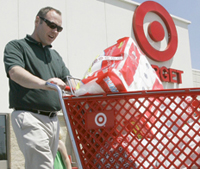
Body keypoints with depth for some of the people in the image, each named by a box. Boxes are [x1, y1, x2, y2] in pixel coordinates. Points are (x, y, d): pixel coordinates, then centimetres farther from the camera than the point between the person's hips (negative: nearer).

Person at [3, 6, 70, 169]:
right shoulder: (17, 46, 2)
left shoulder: (56, 55, 22)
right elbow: (15, 72, -18)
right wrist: (43, 84, -37)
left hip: (53, 119, 6)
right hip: (29, 117, -6)